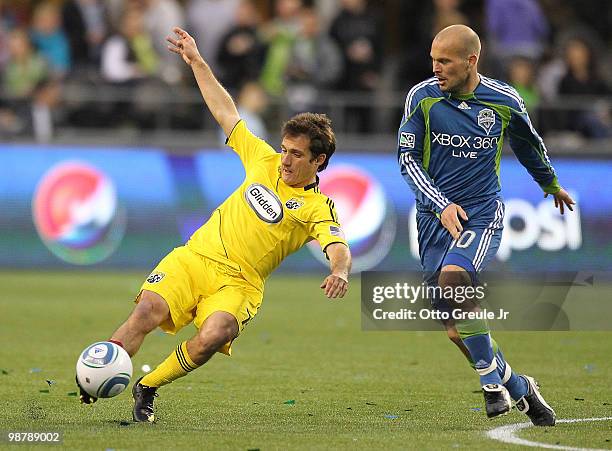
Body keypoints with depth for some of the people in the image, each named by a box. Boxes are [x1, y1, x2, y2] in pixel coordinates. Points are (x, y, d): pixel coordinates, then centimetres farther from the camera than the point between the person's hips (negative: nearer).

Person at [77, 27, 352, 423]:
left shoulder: (318, 209, -2)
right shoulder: (265, 161, 11)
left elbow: (339, 249, -18)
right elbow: (226, 112, 18)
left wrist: (339, 273, -42)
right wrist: (197, 62, 16)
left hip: (239, 282, -3)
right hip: (195, 257, 3)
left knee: (213, 336, -30)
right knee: (149, 310, -24)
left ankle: (147, 389, -10)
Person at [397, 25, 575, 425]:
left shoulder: (504, 101, -2)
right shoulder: (422, 97, -4)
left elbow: (528, 143, 18)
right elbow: (407, 159, -2)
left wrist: (551, 185, 35)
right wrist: (441, 205, -16)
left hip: (483, 214, -2)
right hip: (435, 218, 2)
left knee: (452, 278, -32)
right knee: (456, 330, -3)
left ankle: (492, 378, -18)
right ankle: (518, 388, 18)